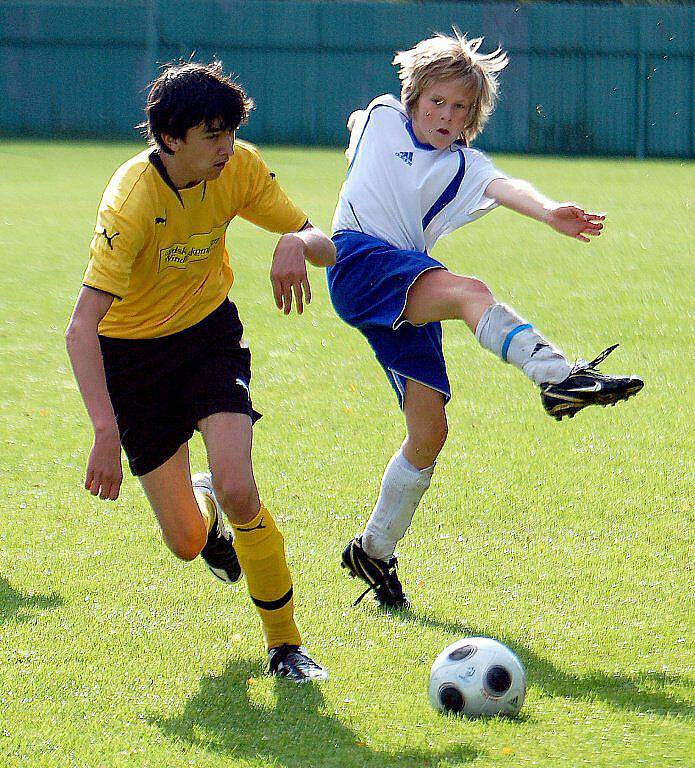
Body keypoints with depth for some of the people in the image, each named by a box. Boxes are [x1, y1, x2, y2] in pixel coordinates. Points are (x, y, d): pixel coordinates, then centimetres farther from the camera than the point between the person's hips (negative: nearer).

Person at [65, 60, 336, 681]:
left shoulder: (240, 168, -14)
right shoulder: (133, 199, -30)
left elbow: (326, 248, -6)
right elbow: (81, 328, -35)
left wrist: (297, 243, -32)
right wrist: (106, 432, -45)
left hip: (210, 333, 3)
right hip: (131, 351, -3)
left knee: (237, 490, -22)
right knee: (187, 543, -1)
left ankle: (286, 644, -2)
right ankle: (204, 511, 39)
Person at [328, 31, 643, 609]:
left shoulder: (462, 166, 13)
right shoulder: (381, 117, 13)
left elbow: (505, 187, -10)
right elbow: (354, 130, 37)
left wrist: (548, 211, -31)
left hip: (409, 298, 4)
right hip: (359, 260, -4)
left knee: (429, 430, -1)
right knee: (471, 292, -30)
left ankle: (375, 551, 16)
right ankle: (558, 375, -54)